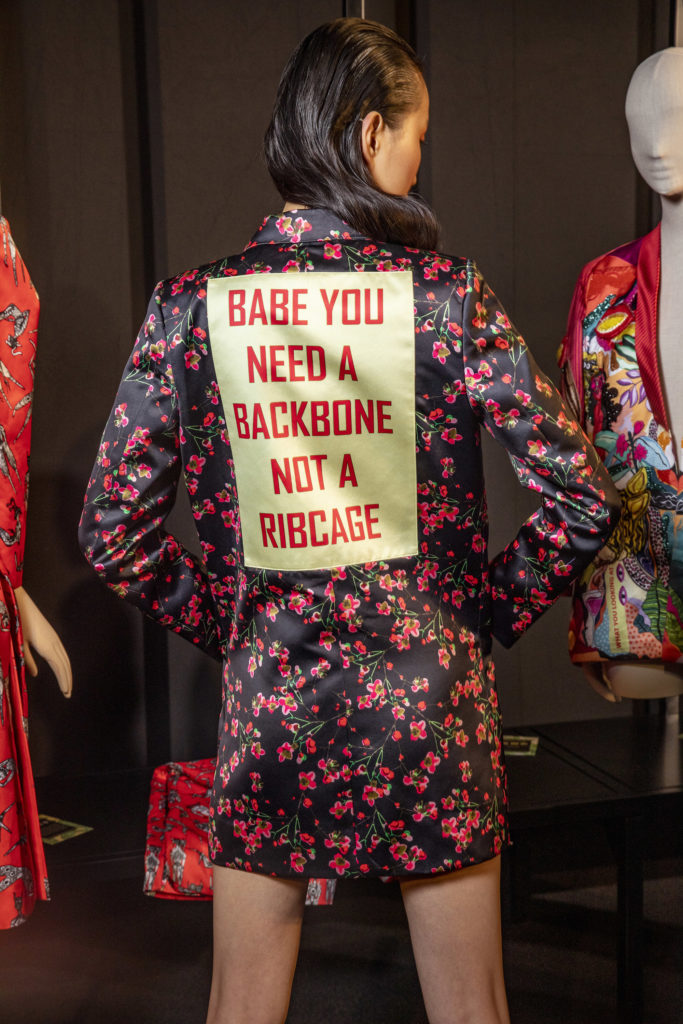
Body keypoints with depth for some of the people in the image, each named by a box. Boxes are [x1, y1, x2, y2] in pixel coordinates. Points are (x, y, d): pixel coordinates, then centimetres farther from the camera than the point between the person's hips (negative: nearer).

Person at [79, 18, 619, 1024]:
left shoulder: (193, 304, -5)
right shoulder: (448, 296, -9)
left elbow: (113, 528, -4)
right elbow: (581, 497, -9)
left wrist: (222, 620, 8)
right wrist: (492, 609, 4)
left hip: (266, 690, 2)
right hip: (430, 692, -1)